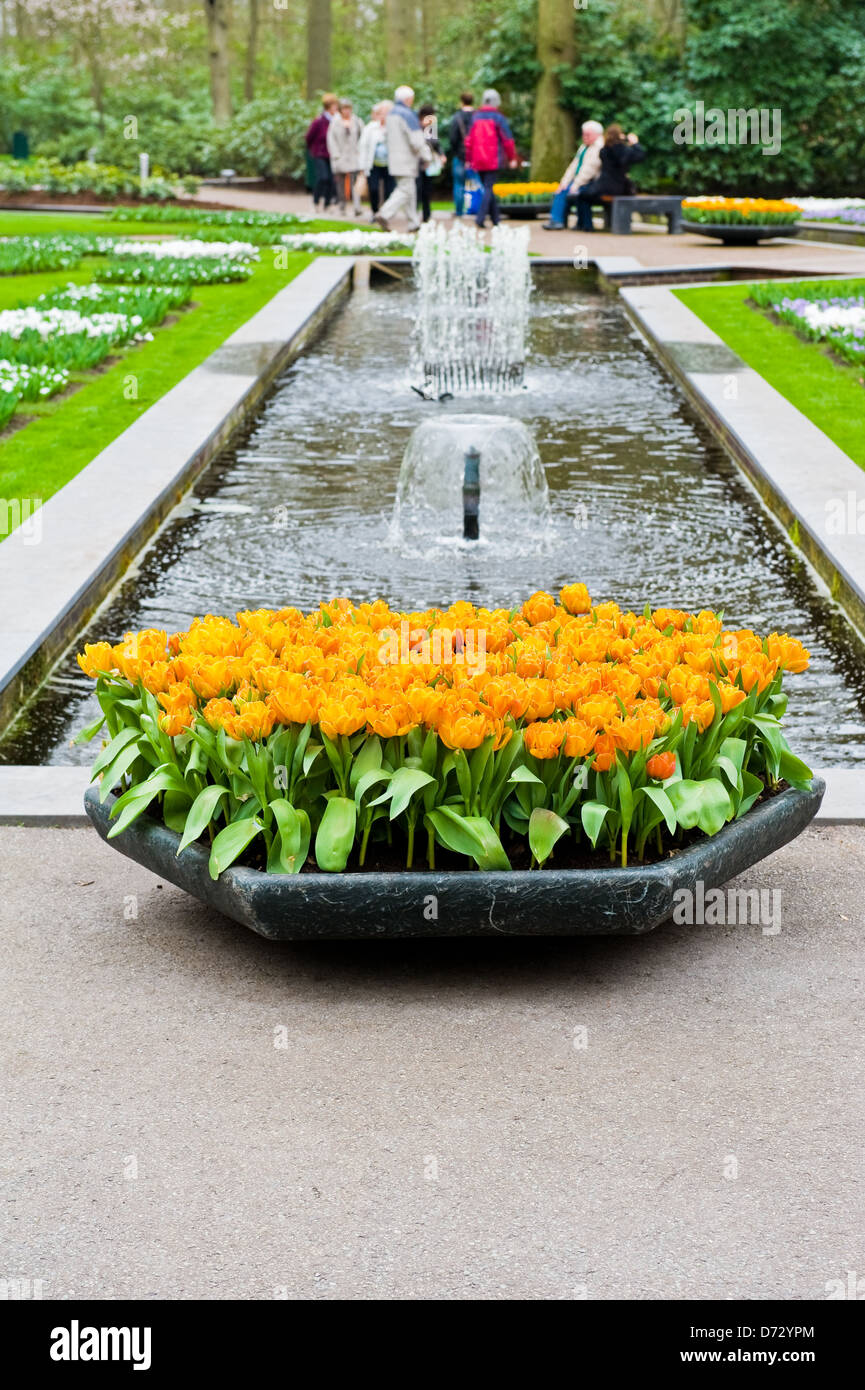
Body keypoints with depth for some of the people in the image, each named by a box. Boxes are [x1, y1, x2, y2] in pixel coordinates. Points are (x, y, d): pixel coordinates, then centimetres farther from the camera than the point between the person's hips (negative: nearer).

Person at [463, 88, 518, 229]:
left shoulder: (475, 117, 8)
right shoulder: (498, 118, -6)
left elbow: (469, 140, 10)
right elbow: (507, 140, -7)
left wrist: (468, 159, 16)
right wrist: (512, 158, 2)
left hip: (478, 161, 5)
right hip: (493, 161, -5)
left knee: (488, 188, 13)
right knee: (489, 188, -6)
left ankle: (495, 220, 15)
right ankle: (481, 217, -20)